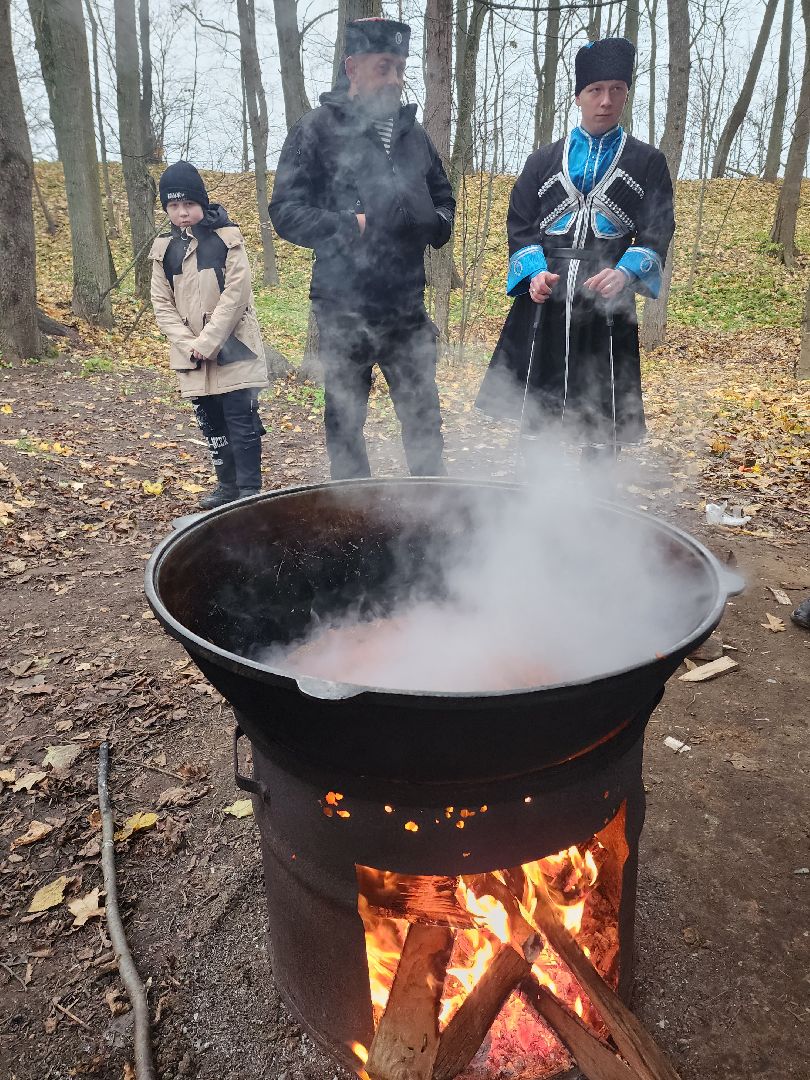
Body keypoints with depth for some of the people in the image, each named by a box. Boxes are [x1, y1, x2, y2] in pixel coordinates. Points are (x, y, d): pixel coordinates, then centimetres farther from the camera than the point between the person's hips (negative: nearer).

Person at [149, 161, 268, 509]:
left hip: (233, 349, -5)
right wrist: (189, 344, -9)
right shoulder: (164, 249, 7)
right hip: (192, 354, 5)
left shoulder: (227, 239, -6)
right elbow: (162, 304, 5)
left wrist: (208, 341, -16)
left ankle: (249, 488, 6)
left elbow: (236, 294, -13)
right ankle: (227, 483, 24)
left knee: (242, 421, -4)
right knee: (211, 422, 12)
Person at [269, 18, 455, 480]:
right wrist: (353, 225, -18)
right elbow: (285, 211, -7)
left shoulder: (413, 132, 14)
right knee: (346, 424, 8)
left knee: (425, 421, 10)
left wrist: (436, 223, 1)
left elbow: (443, 198, 24)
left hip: (408, 308, 4)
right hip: (344, 309, -4)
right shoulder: (317, 130, -2)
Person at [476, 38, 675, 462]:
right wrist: (534, 272, -12)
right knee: (536, 412, 3)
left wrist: (627, 272, -18)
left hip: (606, 304, -1)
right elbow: (519, 225, 8)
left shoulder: (648, 162, 10)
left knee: (602, 424, -1)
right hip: (544, 300, 1)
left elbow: (657, 232, 3)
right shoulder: (543, 161, 13)